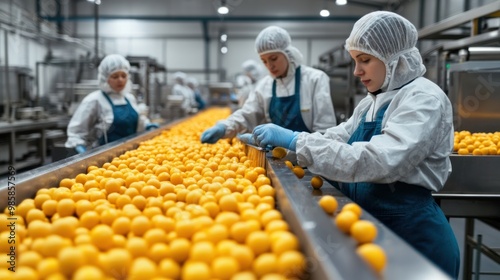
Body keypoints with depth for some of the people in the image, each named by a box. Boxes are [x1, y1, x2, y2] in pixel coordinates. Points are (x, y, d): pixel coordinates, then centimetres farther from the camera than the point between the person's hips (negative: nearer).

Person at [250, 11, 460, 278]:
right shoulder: (372, 102, 9)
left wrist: (296, 141, -30)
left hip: (411, 234, -7)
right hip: (371, 227, 8)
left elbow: (378, 162, -30)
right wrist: (284, 140, -2)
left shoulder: (424, 99, -17)